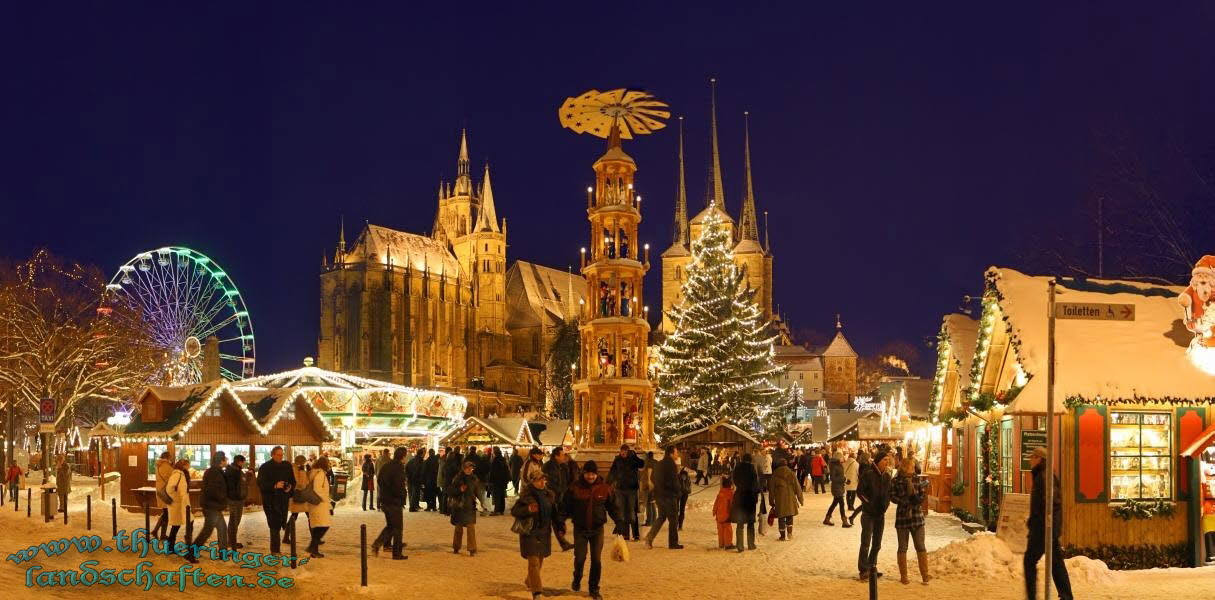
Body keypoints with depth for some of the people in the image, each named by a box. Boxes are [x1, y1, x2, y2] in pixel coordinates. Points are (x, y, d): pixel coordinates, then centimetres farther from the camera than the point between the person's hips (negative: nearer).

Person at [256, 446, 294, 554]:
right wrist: (275, 486, -24)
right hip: (270, 500, -4)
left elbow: (292, 481, 17)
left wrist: (290, 487, -6)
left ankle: (275, 549, 21)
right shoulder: (265, 468, -4)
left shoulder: (287, 466, 9)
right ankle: (275, 549, -3)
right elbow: (261, 484, -11)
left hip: (283, 499, 4)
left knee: (278, 524, 7)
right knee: (274, 525, -7)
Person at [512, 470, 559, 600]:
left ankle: (530, 582, 40)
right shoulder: (526, 495, -12)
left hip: (544, 533, 6)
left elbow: (553, 513, 17)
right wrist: (528, 510, -25)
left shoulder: (549, 495, 6)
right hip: (530, 533, -6)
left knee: (540, 560, 17)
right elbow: (514, 511, -9)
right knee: (534, 562, -11)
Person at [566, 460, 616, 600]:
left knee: (596, 560, 3)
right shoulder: (575, 487, -7)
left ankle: (594, 588, 18)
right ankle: (577, 578, 31)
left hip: (597, 528, 1)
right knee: (580, 558, 0)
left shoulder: (604, 488, -4)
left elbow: (612, 507, 4)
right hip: (580, 528, -1)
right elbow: (567, 507, -2)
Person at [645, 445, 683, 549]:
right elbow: (674, 482, -16)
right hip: (669, 496, -8)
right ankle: (673, 543, 5)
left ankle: (649, 537, 5)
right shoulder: (671, 465, -14)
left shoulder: (658, 464, 12)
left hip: (658, 495, 8)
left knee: (661, 517, 18)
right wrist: (677, 493, -4)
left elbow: (653, 479, 19)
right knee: (673, 519, 2)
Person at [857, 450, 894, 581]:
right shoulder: (868, 474, -11)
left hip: (881, 514, 6)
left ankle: (872, 567, 24)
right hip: (868, 514, -6)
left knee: (877, 544, 12)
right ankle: (863, 570, 0)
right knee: (866, 543, -5)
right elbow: (859, 492, -11)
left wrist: (885, 505, -1)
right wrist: (869, 503, -14)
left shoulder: (886, 476, 6)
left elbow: (888, 493, 14)